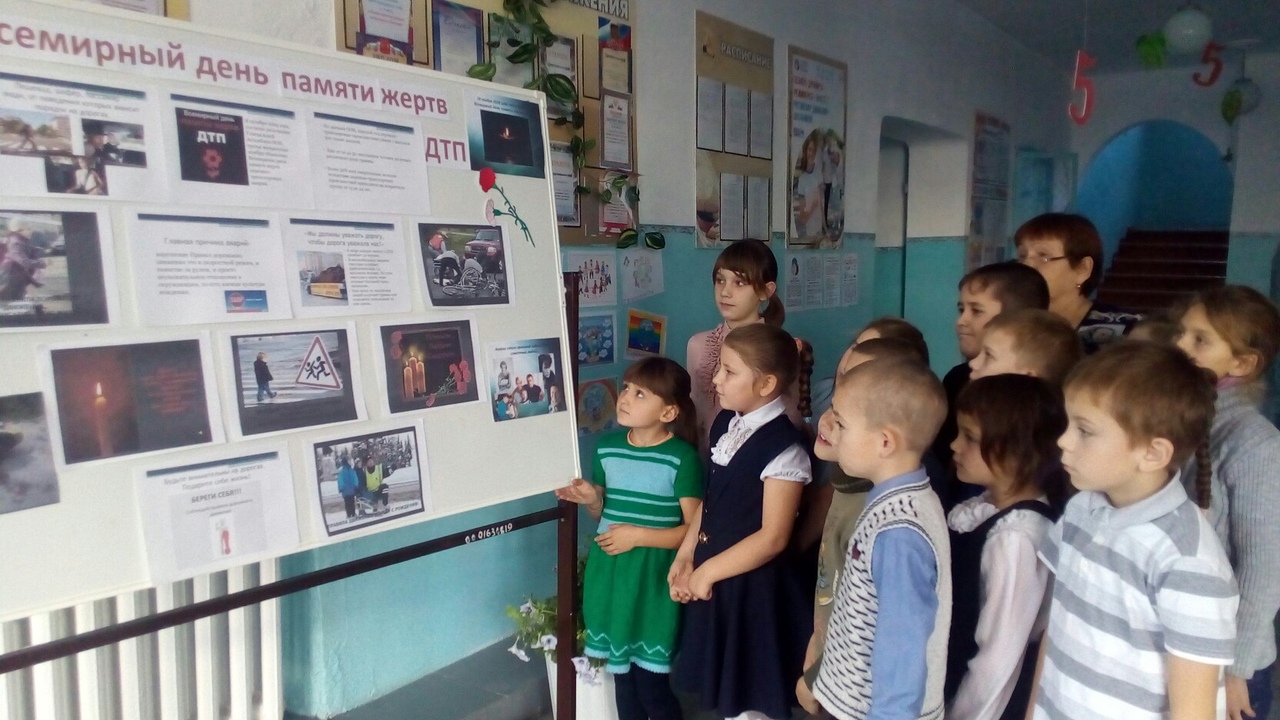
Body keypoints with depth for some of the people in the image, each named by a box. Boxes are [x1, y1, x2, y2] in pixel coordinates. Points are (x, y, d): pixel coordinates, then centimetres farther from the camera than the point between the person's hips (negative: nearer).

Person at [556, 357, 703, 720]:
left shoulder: (682, 458, -14)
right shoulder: (607, 447, 2)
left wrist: (638, 536, -19)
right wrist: (590, 498, -7)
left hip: (653, 580, -5)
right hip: (610, 575, 5)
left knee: (652, 684, 2)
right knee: (621, 674, 18)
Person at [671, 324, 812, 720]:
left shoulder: (783, 447, -22)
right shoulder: (725, 423, 3)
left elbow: (772, 537, -22)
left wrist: (708, 571, -16)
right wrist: (685, 556, 4)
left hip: (751, 583, -8)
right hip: (710, 574, 8)